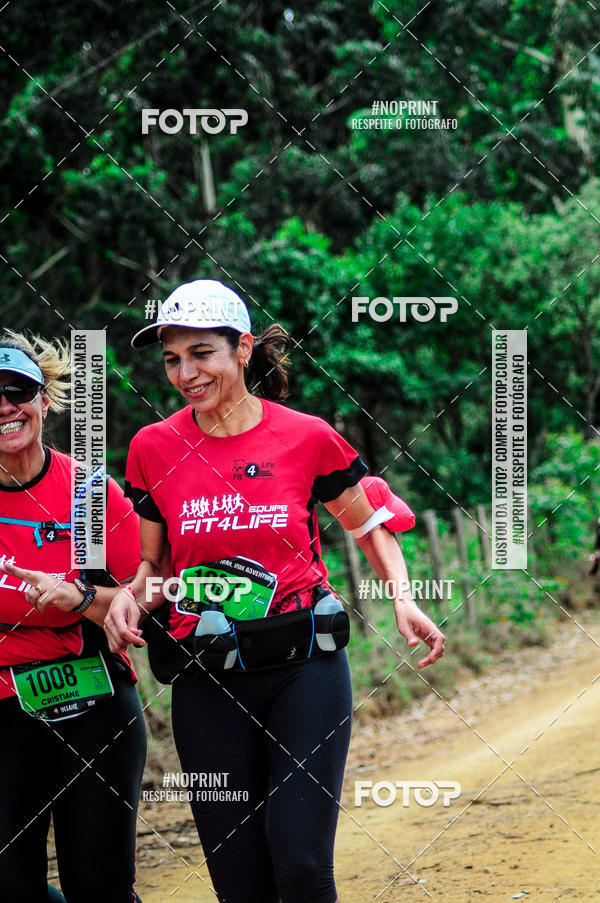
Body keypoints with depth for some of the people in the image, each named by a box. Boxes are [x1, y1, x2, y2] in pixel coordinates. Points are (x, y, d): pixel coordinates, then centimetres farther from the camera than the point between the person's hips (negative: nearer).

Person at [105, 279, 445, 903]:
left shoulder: (307, 438, -2)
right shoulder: (155, 449, 3)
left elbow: (367, 524, 13)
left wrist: (403, 598, -3)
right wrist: (131, 596, -9)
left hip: (305, 666, -2)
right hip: (207, 681, 2)